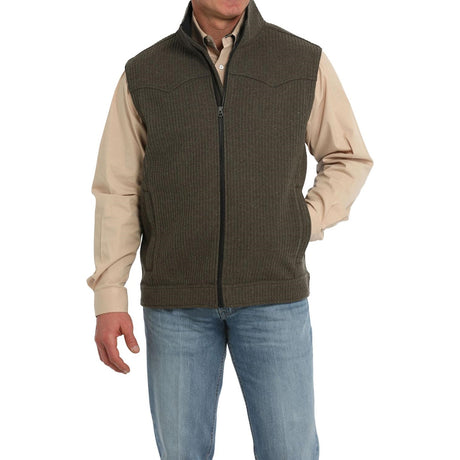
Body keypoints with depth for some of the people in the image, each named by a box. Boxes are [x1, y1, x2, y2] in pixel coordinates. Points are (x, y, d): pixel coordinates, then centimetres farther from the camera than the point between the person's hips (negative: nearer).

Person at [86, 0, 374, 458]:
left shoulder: (304, 61, -1)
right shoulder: (143, 74, 1)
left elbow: (348, 159, 11)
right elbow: (118, 192, 2)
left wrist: (301, 230, -4)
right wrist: (108, 299, -6)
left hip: (271, 292, 0)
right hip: (178, 296, 1)